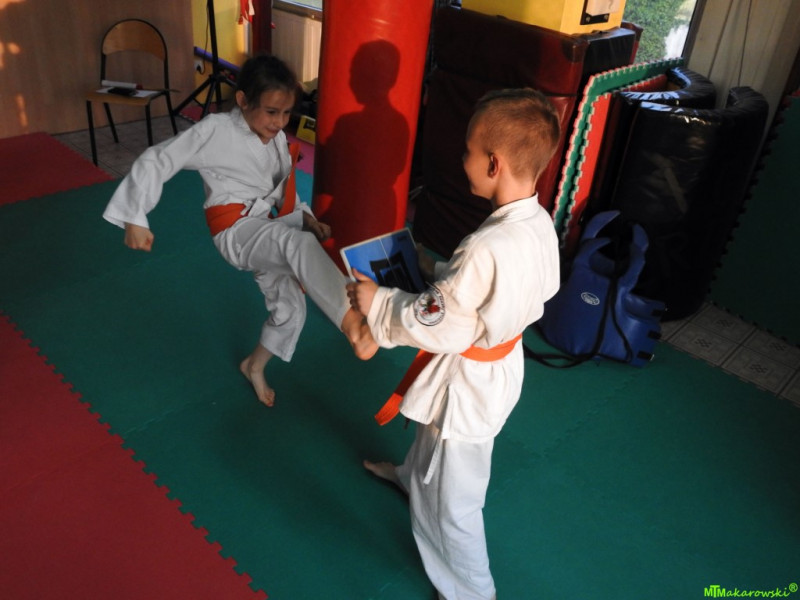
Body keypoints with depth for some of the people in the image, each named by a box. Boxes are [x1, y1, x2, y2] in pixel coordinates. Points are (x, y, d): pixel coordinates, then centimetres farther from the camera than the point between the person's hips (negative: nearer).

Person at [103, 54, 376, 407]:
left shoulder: (277, 139, 7)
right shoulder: (214, 131, -13)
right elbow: (156, 161, -11)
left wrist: (306, 217, 2)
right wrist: (135, 218, -13)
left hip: (267, 233, 8)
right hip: (235, 230, -7)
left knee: (290, 308, 9)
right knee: (298, 243, -36)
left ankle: (254, 367, 37)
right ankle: (354, 324, -51)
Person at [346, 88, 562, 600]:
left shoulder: (487, 249, -38)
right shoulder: (540, 224, -10)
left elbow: (436, 326, -28)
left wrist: (378, 303, -15)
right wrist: (437, 269, 4)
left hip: (466, 385, -9)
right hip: (501, 367, 9)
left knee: (449, 504, 14)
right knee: (435, 455, 39)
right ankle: (412, 477, 69)